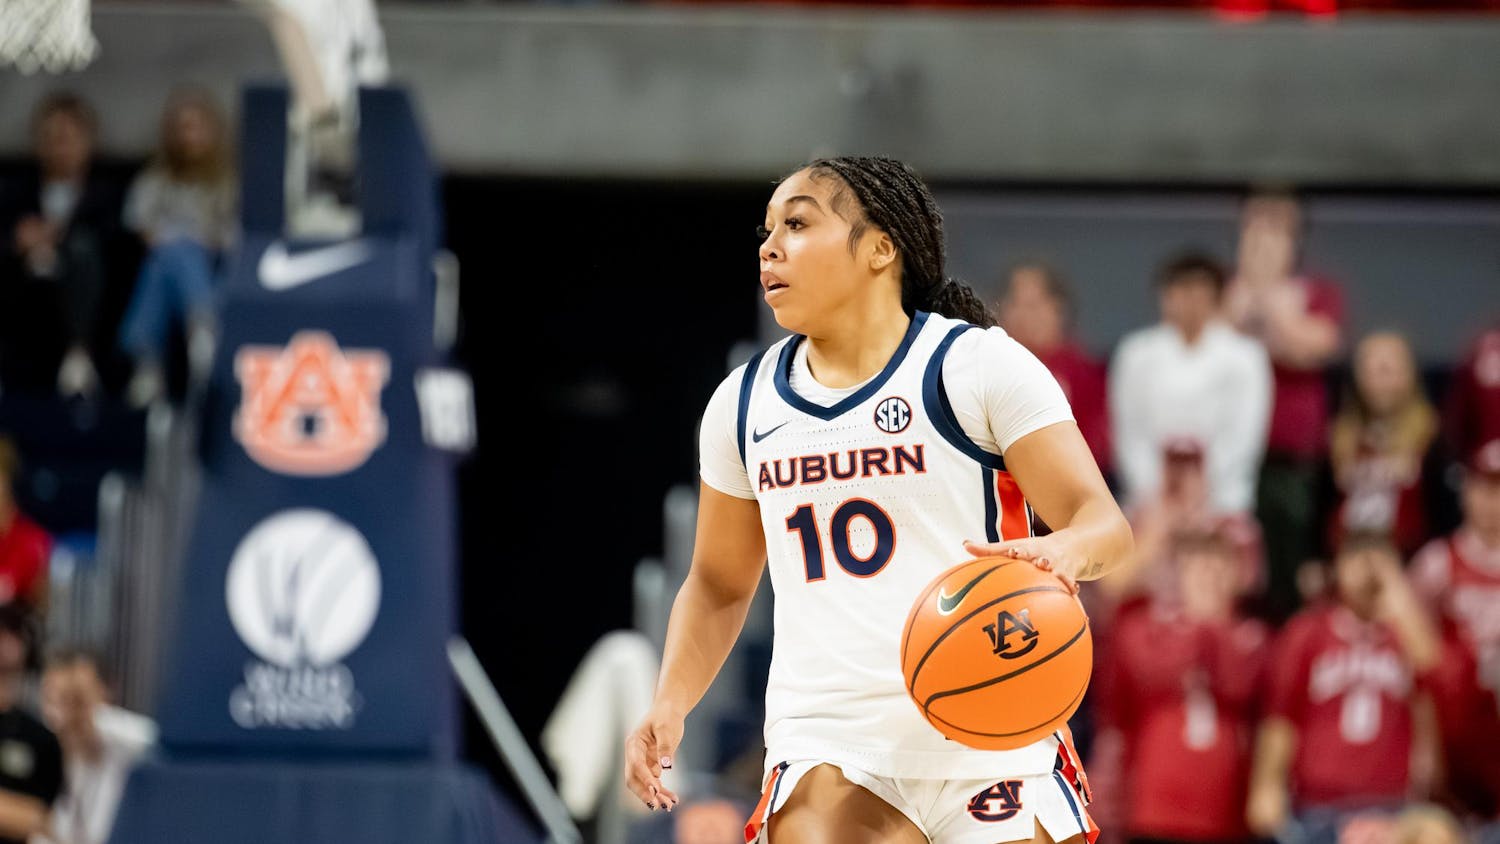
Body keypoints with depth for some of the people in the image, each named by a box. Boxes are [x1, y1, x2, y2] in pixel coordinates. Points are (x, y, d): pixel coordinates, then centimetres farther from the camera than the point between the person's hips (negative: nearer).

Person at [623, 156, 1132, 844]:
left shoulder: (977, 363, -1)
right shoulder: (744, 403, 12)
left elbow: (1103, 521, -7)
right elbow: (719, 583, 24)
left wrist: (1063, 552, -31)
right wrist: (669, 705, 7)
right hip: (828, 748, 2)